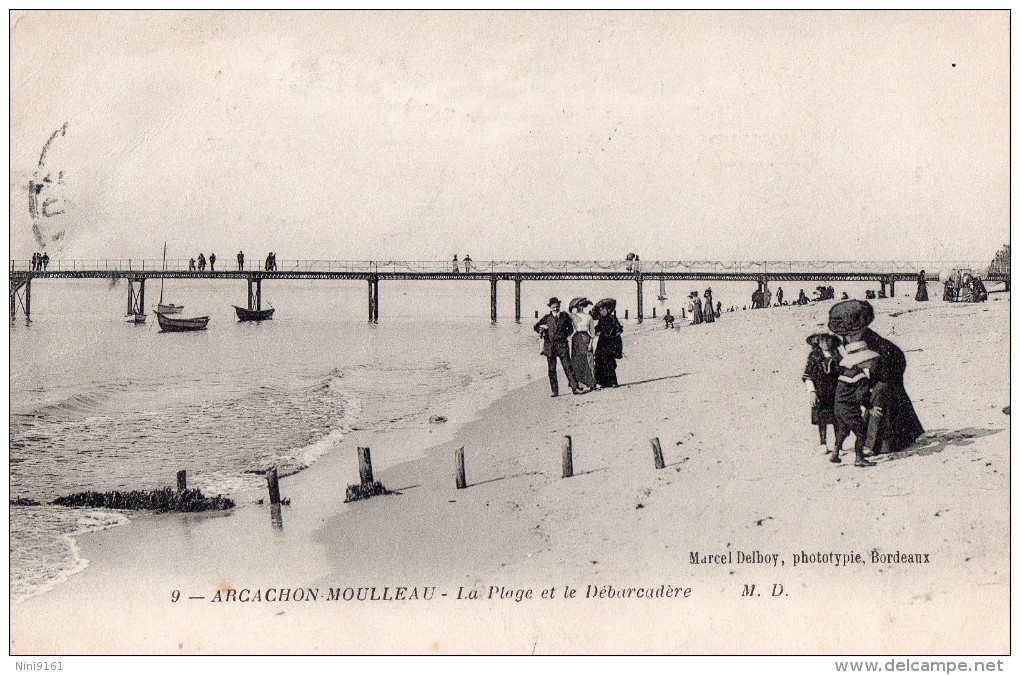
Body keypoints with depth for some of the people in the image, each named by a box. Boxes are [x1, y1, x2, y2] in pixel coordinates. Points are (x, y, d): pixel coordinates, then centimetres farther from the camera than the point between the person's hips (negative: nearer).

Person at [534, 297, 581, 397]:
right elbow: (536, 327, 14)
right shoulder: (547, 318, 5)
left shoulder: (564, 316, 6)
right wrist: (542, 331, -2)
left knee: (568, 367, -4)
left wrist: (565, 334, 1)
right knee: (552, 369, 1)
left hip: (562, 345, 0)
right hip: (550, 346, 0)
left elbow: (570, 328, 16)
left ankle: (575, 388, -2)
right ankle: (554, 391, 5)